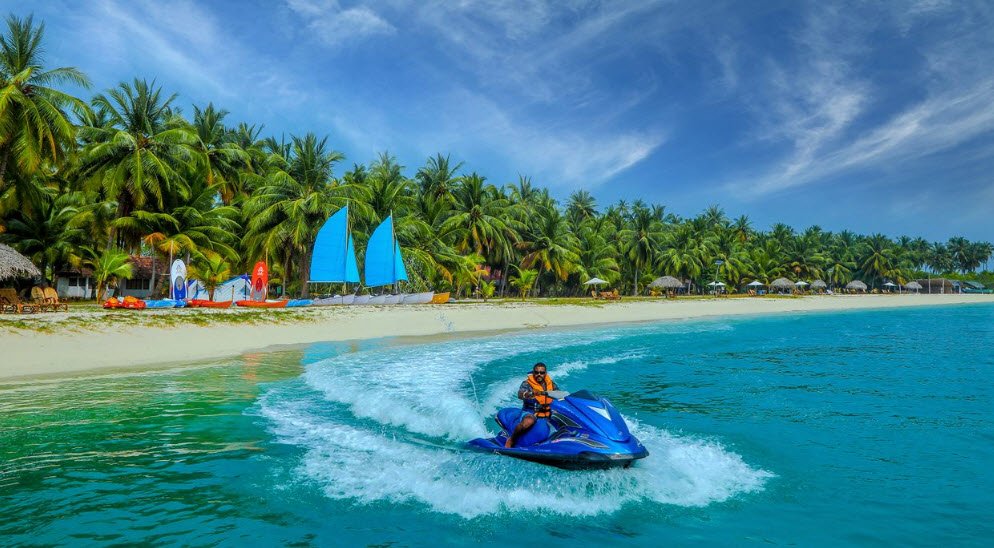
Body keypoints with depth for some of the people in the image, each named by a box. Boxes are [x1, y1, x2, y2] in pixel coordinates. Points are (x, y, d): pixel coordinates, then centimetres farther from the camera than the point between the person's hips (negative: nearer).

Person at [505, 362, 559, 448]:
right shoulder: (527, 383, -7)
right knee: (528, 422, -38)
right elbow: (520, 395, -27)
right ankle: (511, 440, -15)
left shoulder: (550, 383, 8)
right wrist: (532, 393, -47)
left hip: (548, 413, 5)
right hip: (531, 412, -5)